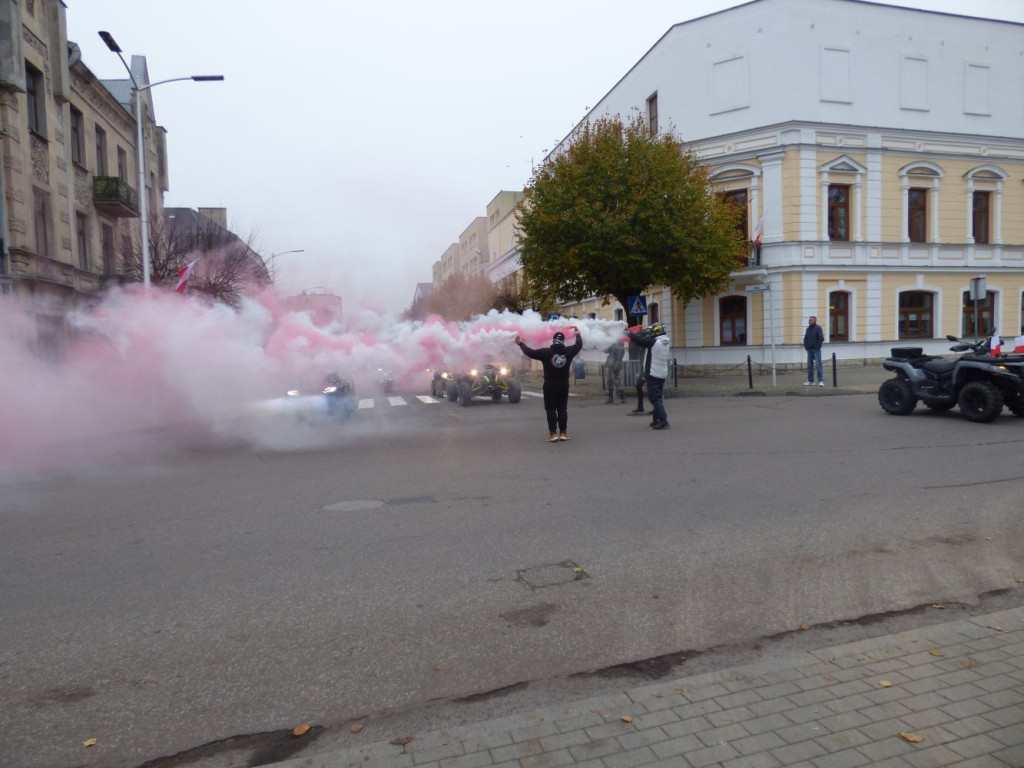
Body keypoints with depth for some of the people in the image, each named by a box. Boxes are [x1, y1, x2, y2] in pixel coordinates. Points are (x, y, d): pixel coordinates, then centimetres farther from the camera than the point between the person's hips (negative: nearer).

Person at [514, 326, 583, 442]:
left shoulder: (546, 352, -12)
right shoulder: (568, 351, -4)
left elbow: (530, 352, -6)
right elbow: (579, 345, 14)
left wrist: (521, 343, 8)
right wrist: (578, 334, 33)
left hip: (549, 385, -2)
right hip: (564, 384, 2)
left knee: (551, 409, 3)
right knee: (562, 409, 10)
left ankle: (553, 433, -2)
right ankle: (563, 433, 10)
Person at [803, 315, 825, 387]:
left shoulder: (818, 328, -6)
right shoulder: (808, 329, 14)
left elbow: (821, 338, -13)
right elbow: (805, 338, 21)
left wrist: (817, 346, -13)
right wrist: (806, 346, 8)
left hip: (816, 349, -7)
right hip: (809, 350, 7)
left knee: (818, 364, -8)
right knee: (810, 365, 7)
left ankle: (820, 380, -8)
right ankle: (810, 380, 12)